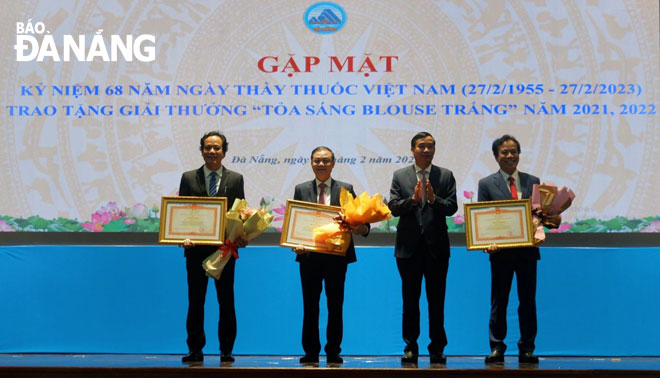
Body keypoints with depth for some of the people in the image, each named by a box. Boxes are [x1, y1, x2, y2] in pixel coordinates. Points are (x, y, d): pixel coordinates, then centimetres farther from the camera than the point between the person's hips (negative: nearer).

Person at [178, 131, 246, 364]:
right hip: (197, 248, 0)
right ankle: (195, 350, 13)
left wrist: (241, 237, -13)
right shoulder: (189, 178, 7)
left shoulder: (235, 179, 7)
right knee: (195, 301, 6)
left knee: (226, 301, 5)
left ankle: (226, 350, 13)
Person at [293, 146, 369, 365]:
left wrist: (362, 228, -21)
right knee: (310, 306, 5)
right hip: (309, 256, 1)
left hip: (337, 255, -1)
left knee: (335, 306, 5)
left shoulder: (346, 189, 6)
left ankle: (333, 352, 14)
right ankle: (311, 352, 14)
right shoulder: (301, 190, 8)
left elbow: (357, 219, 2)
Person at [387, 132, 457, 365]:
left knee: (436, 299, 4)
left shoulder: (446, 176, 5)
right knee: (410, 299, 6)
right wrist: (413, 198, -18)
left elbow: (452, 207, -3)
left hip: (437, 246, 0)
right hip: (409, 246, 0)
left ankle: (437, 348, 11)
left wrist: (433, 199, -19)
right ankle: (410, 348, 13)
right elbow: (393, 207, -2)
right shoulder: (400, 176, 6)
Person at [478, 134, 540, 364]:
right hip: (501, 251, -2)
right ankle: (496, 348, 11)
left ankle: (527, 349, 14)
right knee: (498, 301, 4)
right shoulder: (487, 184, 4)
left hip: (527, 250, 2)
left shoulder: (532, 182, 11)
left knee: (528, 301, 6)